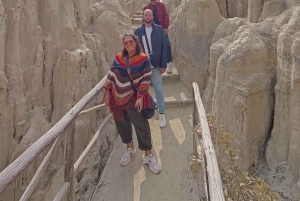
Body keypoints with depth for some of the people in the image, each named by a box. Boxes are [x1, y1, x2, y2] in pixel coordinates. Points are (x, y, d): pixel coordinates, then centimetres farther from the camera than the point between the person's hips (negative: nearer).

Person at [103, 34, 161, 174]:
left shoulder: (143, 59, -8)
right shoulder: (118, 58, 2)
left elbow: (146, 80, -9)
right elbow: (111, 75, 8)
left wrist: (140, 97, -15)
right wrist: (107, 92, 6)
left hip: (133, 98, -4)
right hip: (118, 97, 4)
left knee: (141, 126, -1)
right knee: (121, 124, 15)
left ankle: (148, 155, 14)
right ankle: (129, 148, 38)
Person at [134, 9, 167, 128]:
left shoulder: (159, 29, -1)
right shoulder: (137, 31, 3)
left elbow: (163, 48, -3)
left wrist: (163, 65, -8)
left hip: (155, 65, -2)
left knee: (158, 90, 4)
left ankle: (161, 114, 14)